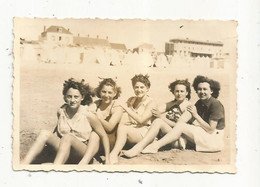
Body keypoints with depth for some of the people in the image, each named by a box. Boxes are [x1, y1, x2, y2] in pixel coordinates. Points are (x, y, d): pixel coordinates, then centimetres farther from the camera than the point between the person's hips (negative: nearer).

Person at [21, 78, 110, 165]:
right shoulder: (61, 112, 1)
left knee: (67, 137, -34)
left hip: (82, 153, -4)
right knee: (44, 133, -19)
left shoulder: (88, 115, -10)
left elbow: (103, 136, -2)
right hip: (63, 148, 4)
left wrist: (107, 159, -5)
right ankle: (23, 165, -31)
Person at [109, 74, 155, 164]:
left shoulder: (150, 103, -3)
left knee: (122, 128, -33)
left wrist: (126, 108, -15)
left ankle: (113, 155, -40)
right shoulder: (131, 100, 16)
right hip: (130, 130, 6)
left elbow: (140, 120, -16)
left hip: (144, 134, -6)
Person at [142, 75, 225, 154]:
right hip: (203, 136, 8)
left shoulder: (216, 104, -12)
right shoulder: (199, 103, 12)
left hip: (214, 140, -8)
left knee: (180, 125, -21)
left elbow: (210, 130, -16)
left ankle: (155, 146, -27)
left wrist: (196, 115, -17)